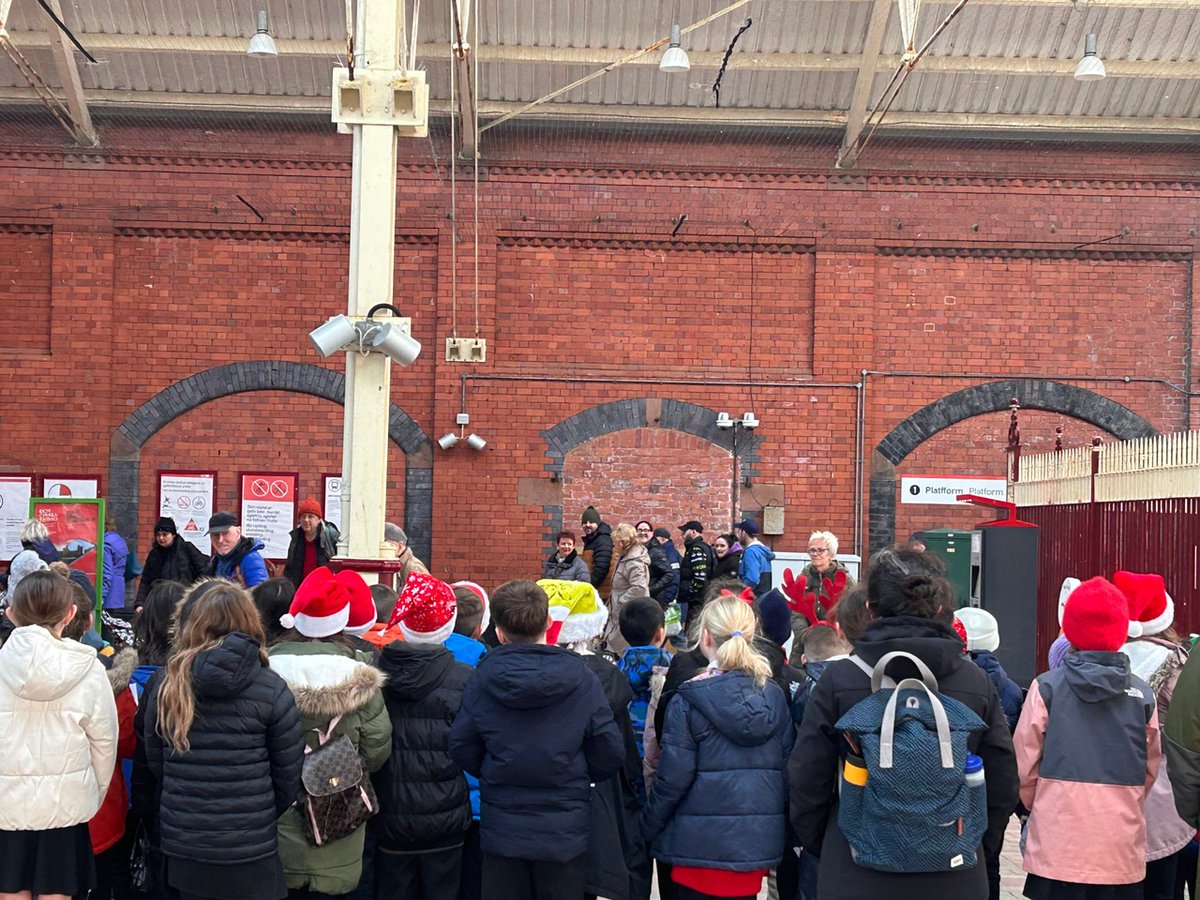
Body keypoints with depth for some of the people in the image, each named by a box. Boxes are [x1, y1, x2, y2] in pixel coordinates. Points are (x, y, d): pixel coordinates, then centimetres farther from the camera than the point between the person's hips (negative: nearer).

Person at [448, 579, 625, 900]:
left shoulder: (483, 678, -11)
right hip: (565, 834, 0)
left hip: (501, 833, 1)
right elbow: (610, 754, -7)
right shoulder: (581, 679, -12)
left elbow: (462, 748, -3)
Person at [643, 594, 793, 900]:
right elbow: (787, 768, 8)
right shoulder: (774, 695, 3)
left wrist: (650, 827, 3)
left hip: (703, 843, -4)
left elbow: (673, 777, -11)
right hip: (758, 841, 5)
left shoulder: (689, 701, -12)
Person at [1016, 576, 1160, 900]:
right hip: (1122, 848, 2)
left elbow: (1025, 763, -1)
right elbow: (1149, 770, 9)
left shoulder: (1047, 687, -6)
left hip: (1058, 842, -2)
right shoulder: (1142, 694, 1)